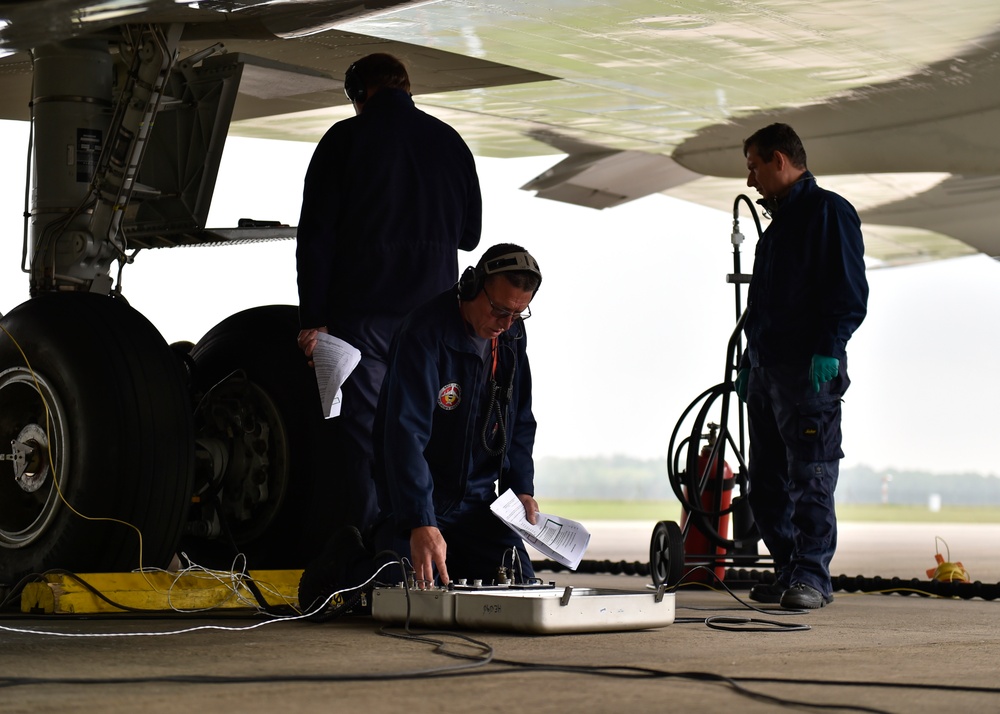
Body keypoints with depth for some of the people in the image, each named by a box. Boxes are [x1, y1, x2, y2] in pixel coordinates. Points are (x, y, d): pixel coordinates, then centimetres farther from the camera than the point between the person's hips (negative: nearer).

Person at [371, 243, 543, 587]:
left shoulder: (512, 337, 3)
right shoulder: (426, 332, -21)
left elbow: (520, 423, 17)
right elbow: (406, 433, -31)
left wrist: (521, 488, 1)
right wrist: (420, 523, -41)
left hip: (477, 503, 6)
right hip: (416, 503, -6)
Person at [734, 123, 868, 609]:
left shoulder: (828, 212, -4)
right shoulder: (779, 222, 24)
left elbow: (849, 289, -13)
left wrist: (829, 349, -21)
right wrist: (748, 364, 23)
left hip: (810, 369, -9)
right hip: (766, 367, 9)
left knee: (810, 477, -10)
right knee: (766, 481, 8)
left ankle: (812, 577, -10)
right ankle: (788, 571, 14)